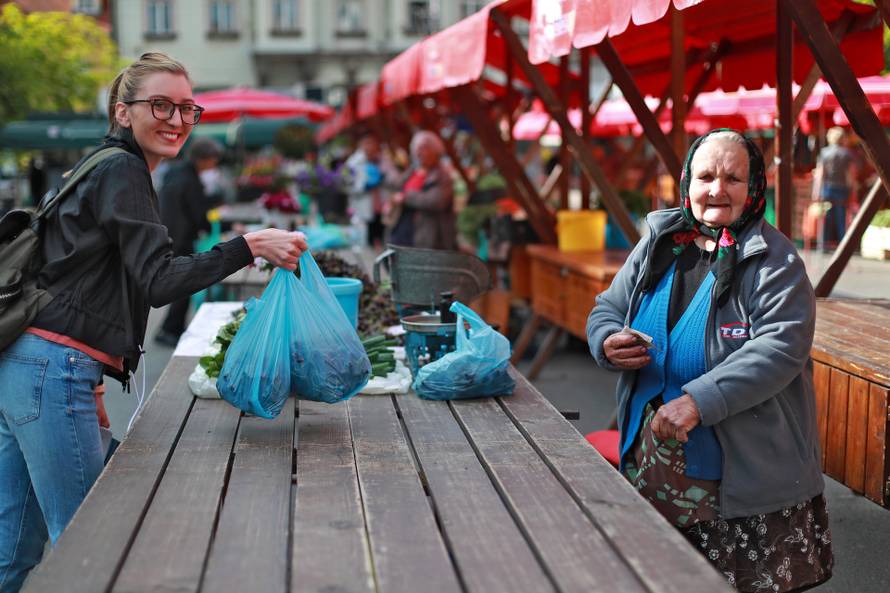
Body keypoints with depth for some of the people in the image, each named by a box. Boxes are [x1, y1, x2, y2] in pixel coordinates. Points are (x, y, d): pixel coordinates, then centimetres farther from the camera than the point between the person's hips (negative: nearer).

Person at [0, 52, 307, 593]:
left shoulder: (103, 169, 24)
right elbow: (157, 281, -16)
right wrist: (249, 247, -21)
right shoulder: (122, 172, -7)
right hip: (53, 371, -10)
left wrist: (89, 379, 27)